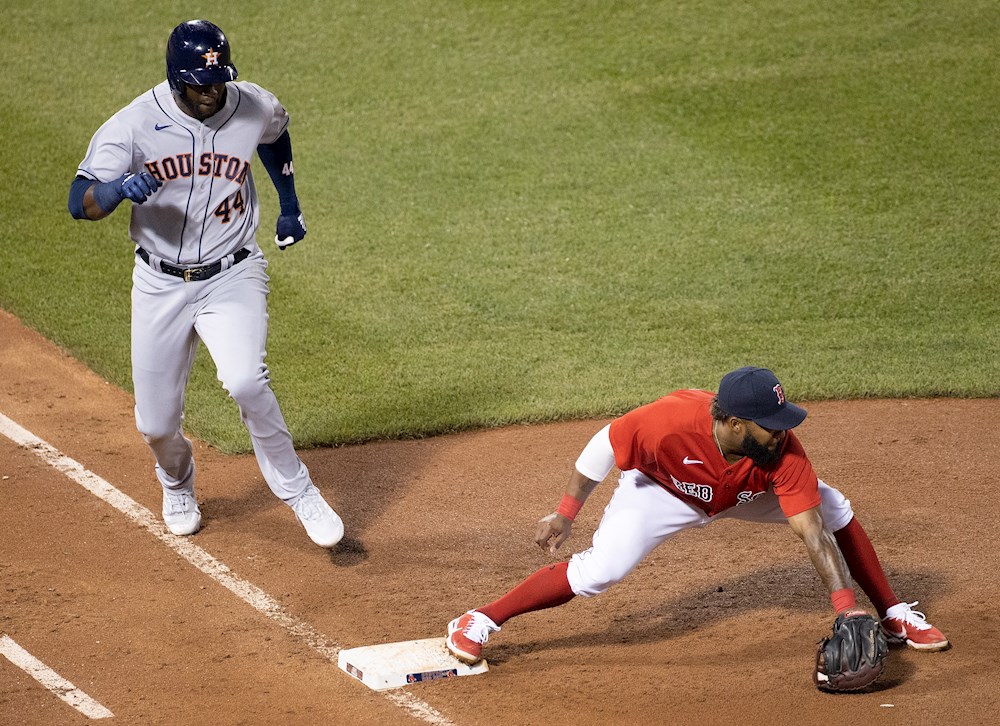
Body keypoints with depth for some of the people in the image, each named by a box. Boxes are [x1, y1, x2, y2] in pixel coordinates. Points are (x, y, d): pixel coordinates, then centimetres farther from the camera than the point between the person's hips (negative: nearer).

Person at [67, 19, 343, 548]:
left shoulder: (255, 108, -9)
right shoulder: (134, 123, -16)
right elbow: (80, 202, -23)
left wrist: (289, 202, 19)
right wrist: (119, 188, -43)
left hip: (233, 277, -1)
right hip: (160, 285, 1)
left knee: (245, 382, -27)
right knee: (156, 423, 7)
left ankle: (296, 491, -6)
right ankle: (177, 485, 43)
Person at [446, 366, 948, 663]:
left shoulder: (782, 451, -34)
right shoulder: (669, 421, -42)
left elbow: (814, 534, -33)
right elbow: (605, 444, -24)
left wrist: (847, 608, -40)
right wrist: (565, 515, -19)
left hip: (746, 491, 3)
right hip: (663, 491, -3)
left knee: (834, 510, -9)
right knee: (598, 572, -22)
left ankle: (894, 616, 8)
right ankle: (478, 624, -8)